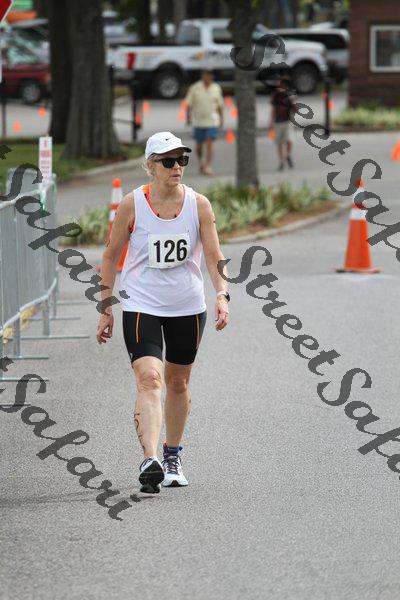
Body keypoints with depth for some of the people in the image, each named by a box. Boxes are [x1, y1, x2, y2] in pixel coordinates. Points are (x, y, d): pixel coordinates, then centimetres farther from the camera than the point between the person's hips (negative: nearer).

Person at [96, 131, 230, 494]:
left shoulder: (198, 204, -4)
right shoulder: (132, 205, -7)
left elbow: (213, 255, -6)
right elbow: (111, 256, 2)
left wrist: (222, 294, -22)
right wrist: (106, 308, 2)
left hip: (188, 307, 3)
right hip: (141, 305, -3)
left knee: (178, 382, 14)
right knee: (149, 379, -19)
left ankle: (173, 456, 34)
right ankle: (150, 461, -31)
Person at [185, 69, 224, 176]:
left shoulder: (216, 88, 3)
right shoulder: (194, 88, -5)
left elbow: (220, 105, 12)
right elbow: (189, 104, -2)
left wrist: (221, 118, 11)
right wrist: (188, 117, -9)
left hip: (212, 121, 0)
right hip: (199, 121, 0)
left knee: (209, 144, -11)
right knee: (199, 145, 9)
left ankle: (208, 166, -12)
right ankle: (200, 161, 36)